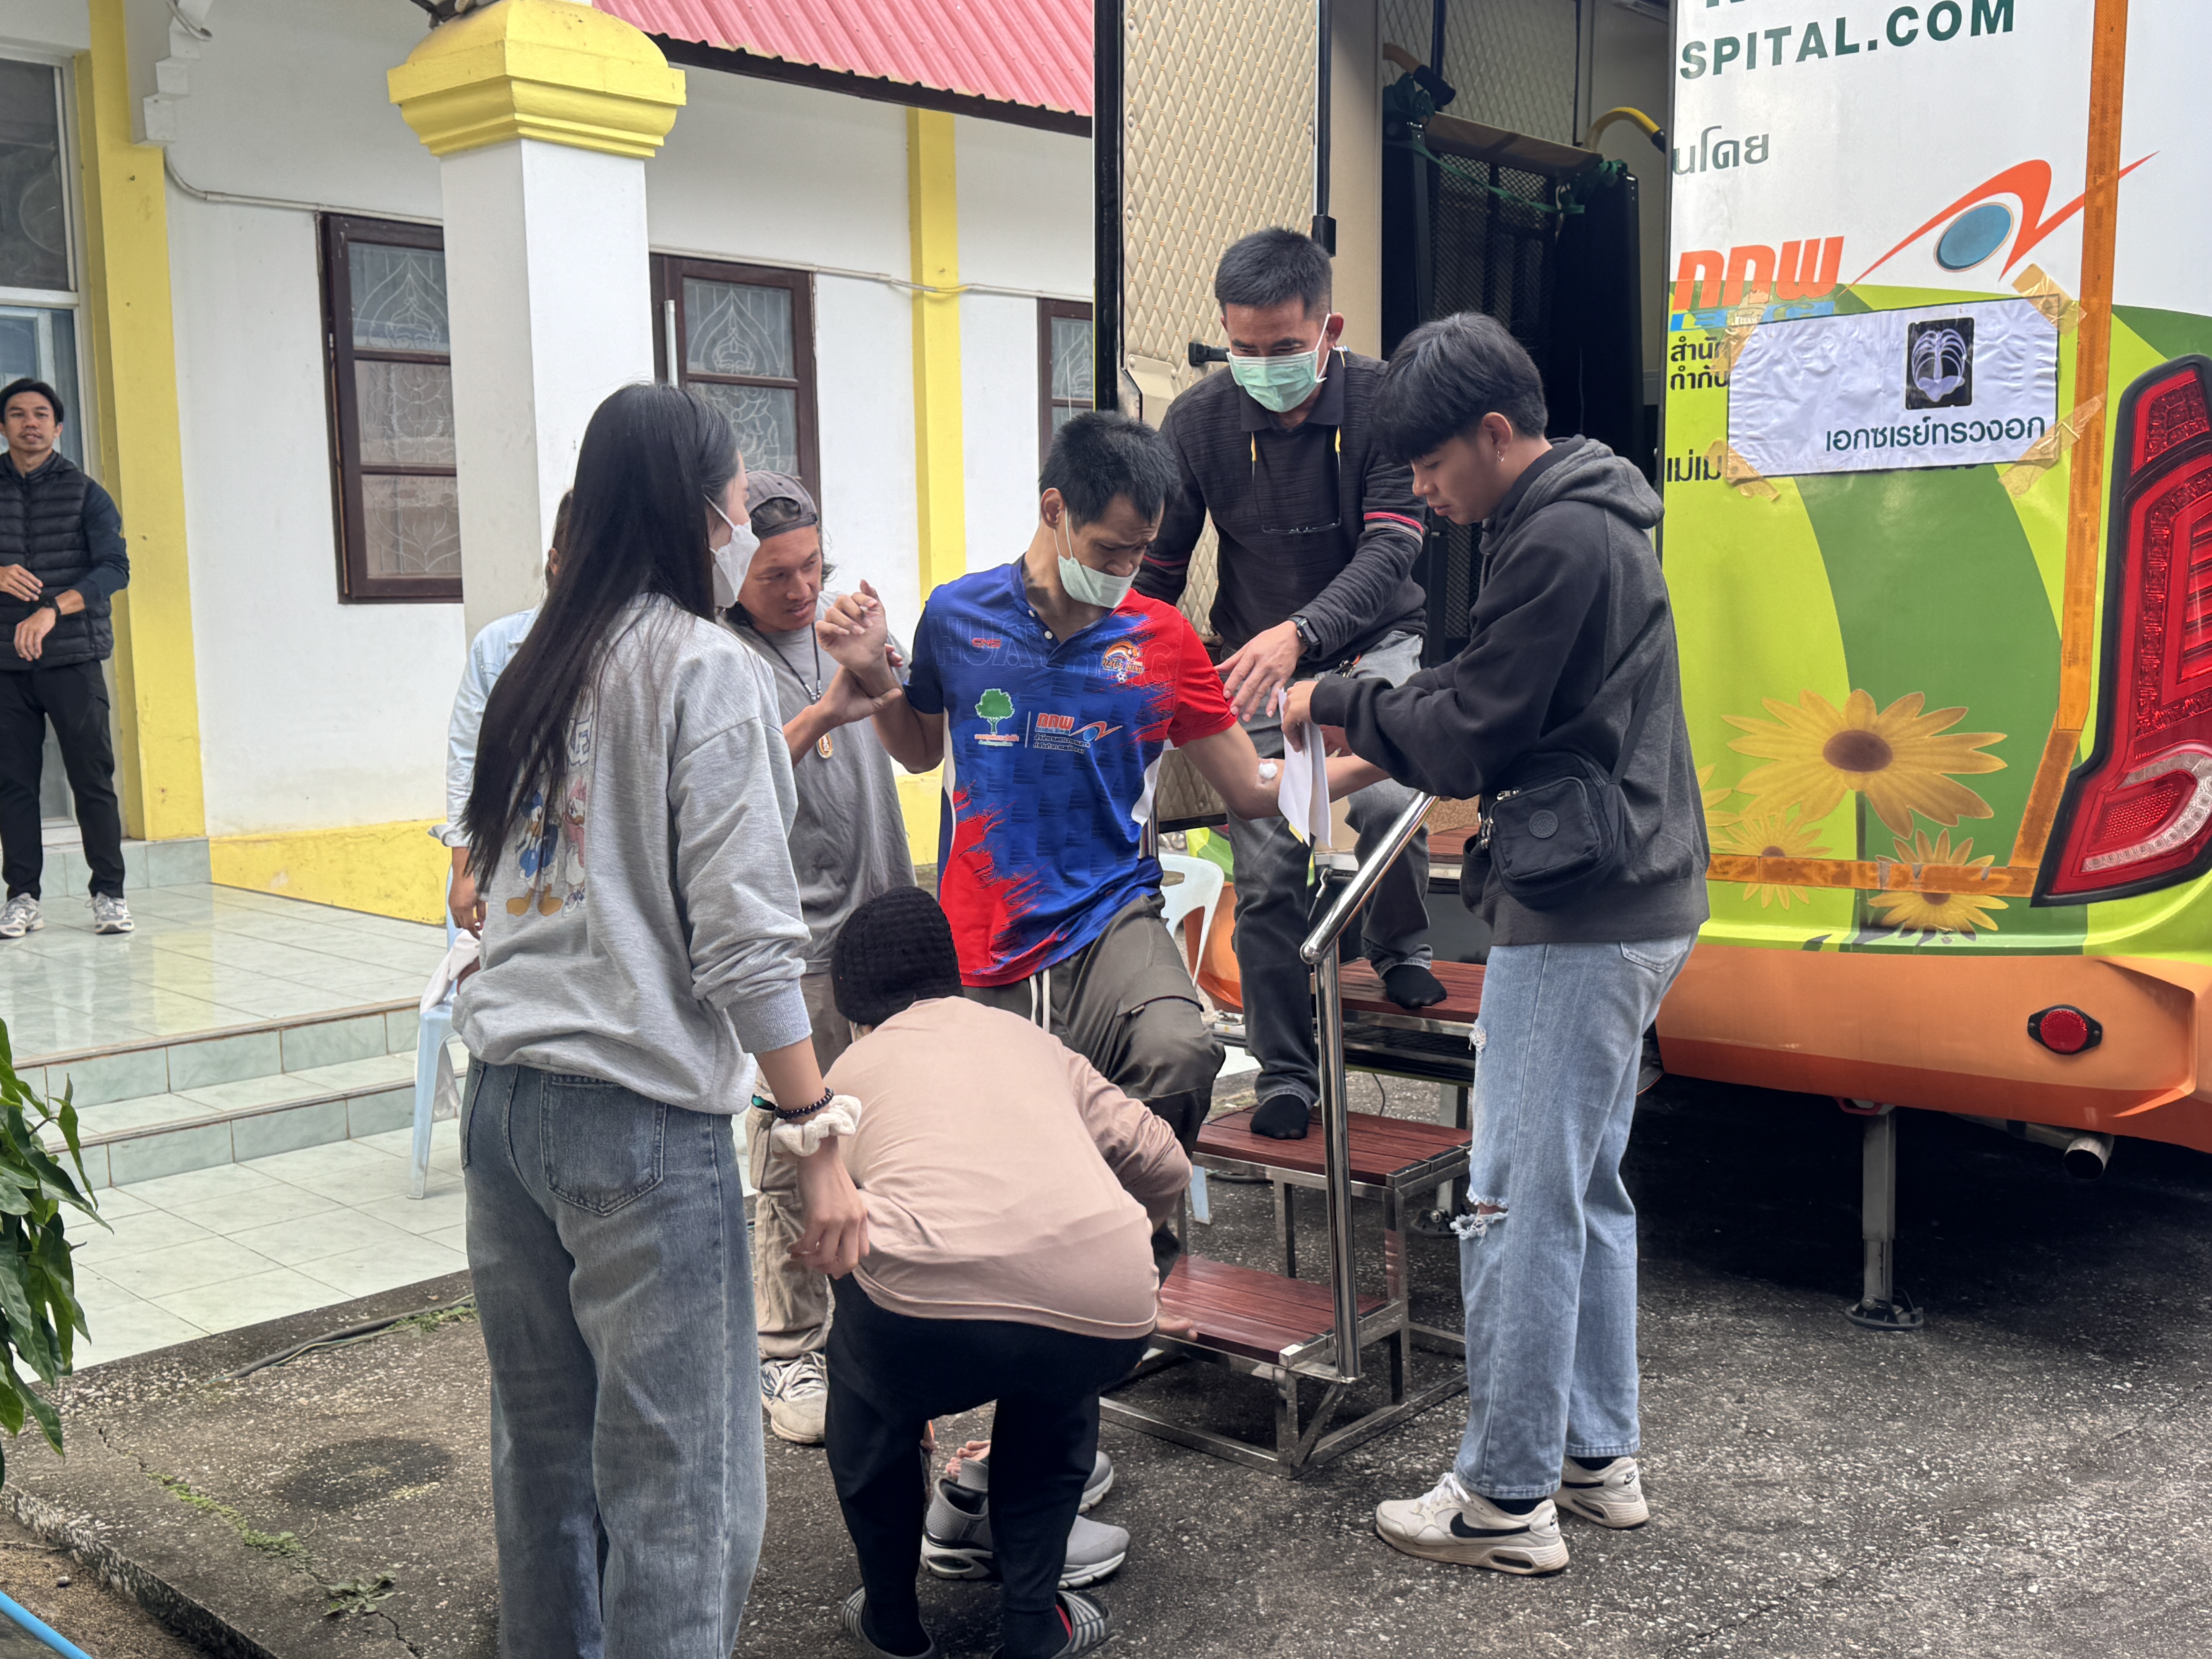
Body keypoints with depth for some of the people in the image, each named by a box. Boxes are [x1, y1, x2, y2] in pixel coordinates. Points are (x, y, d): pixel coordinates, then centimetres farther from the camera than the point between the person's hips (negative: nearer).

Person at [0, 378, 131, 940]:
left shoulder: (84, 492, 5)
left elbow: (115, 569, -5)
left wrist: (52, 609, -17)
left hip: (73, 656, -2)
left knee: (93, 777, -3)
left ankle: (109, 893, 4)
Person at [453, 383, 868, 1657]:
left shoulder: (541, 668, 13)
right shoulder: (704, 666, -8)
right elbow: (744, 937, -14)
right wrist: (824, 1144, -12)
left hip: (503, 1100, 8)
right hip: (640, 1118, -8)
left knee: (546, 1451, 17)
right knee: (682, 1485, -1)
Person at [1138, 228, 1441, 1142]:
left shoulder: (1384, 400, -16)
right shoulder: (1199, 420, -10)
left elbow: (1390, 550, -25)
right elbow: (1157, 568, -1)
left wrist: (1298, 632, -43)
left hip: (1374, 640, -1)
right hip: (1260, 658, 2)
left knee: (1386, 800, -27)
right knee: (1267, 874, -4)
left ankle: (1399, 947, 7)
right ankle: (1285, 1072, 14)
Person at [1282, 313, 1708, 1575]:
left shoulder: (1556, 542, -18)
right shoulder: (1598, 518, 16)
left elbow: (1468, 740, -18)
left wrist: (1335, 701, -3)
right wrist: (1378, 740, 8)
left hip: (1579, 923, -11)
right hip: (1638, 902, 11)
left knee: (1521, 1205, -3)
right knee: (1588, 1191, 18)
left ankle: (1508, 1500, 7)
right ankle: (1599, 1457, 28)